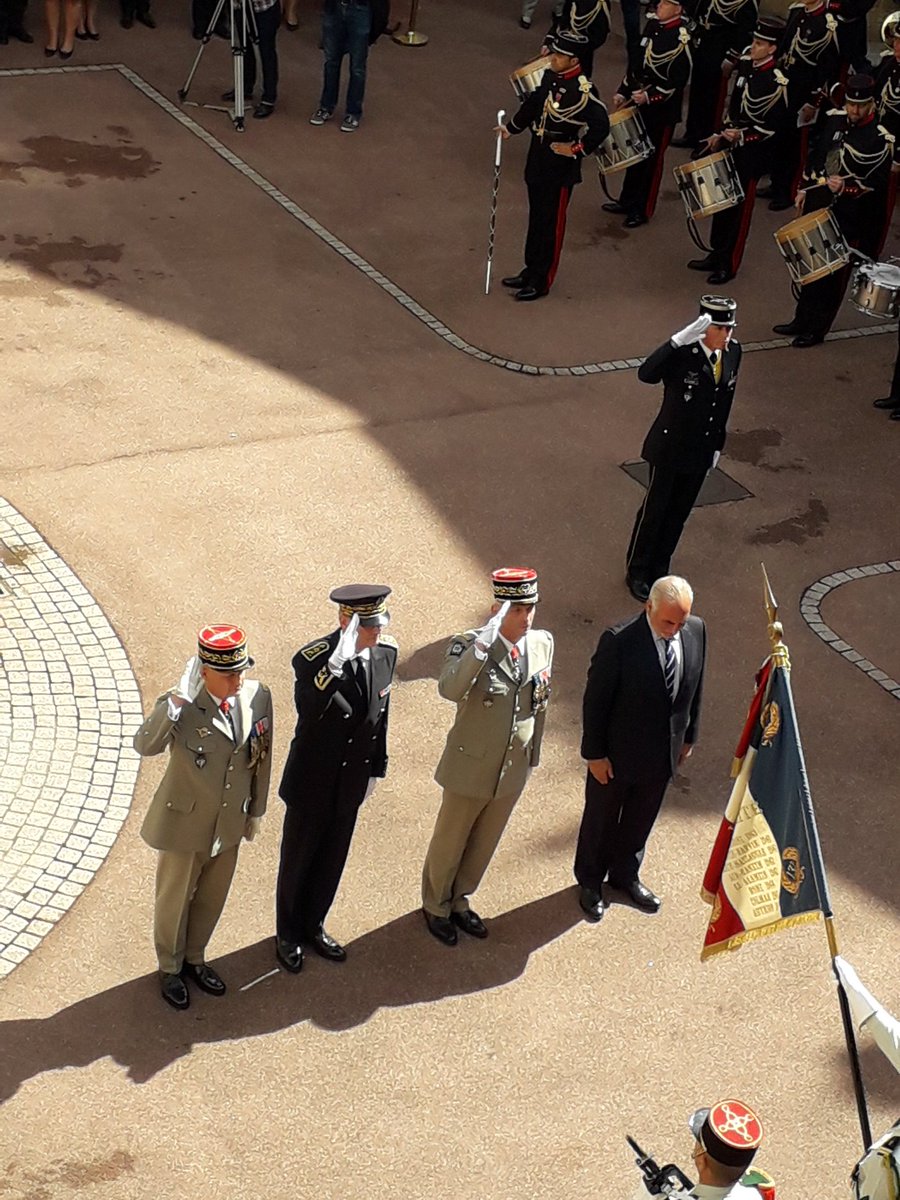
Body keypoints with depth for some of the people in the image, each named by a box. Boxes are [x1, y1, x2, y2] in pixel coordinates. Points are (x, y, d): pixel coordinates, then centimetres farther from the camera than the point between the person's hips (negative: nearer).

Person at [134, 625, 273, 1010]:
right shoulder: (180, 705, -26)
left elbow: (262, 756, 1)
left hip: (230, 822, 4)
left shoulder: (258, 696, -12)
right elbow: (145, 746, -41)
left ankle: (194, 959, 48)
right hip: (185, 821, -4)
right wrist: (178, 700, -53)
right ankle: (170, 969, 42)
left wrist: (256, 809, 11)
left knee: (211, 899, 23)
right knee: (174, 900, 18)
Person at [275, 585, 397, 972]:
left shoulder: (386, 653, -8)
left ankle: (313, 926, 44)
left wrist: (375, 768, 13)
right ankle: (287, 935, 38)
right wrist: (336, 663, -54)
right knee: (297, 861, 16)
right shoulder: (312, 658, -26)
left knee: (332, 861, 21)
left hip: (351, 783, 5)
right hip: (311, 784, -5)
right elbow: (306, 708, -45)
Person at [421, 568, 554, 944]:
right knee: (448, 844, 17)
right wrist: (483, 644, -49)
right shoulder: (469, 644, -22)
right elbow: (449, 690, -42)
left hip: (514, 769, 5)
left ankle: (459, 902, 47)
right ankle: (436, 907, 42)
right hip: (470, 768, -5)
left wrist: (533, 754, 16)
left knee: (483, 845, 23)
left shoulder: (543, 643, -5)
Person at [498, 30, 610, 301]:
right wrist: (511, 127, 19)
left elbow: (601, 126, -25)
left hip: (561, 167, -8)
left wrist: (576, 149, -22)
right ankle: (531, 270, 33)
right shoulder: (551, 76, 1)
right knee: (535, 217, 19)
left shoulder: (583, 90, -23)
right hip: (538, 160, 8)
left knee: (551, 223, 4)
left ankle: (542, 282, 15)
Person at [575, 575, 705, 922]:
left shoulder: (695, 631, -11)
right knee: (601, 819, 18)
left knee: (641, 819, 24)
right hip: (618, 752, -4)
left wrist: (688, 736, 11)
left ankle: (625, 875, 49)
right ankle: (590, 882, 42)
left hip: (664, 752, 5)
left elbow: (694, 687, 4)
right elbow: (595, 699, -19)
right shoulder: (619, 640, -28)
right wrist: (595, 753, -14)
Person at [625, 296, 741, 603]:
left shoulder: (733, 351, -5)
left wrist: (717, 443, 13)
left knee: (679, 512, 19)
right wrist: (680, 338, -53)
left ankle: (659, 568, 38)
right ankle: (637, 572, 29)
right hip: (670, 448, -6)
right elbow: (645, 374, -45)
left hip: (702, 451, 6)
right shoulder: (682, 353, -25)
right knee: (654, 510, 11)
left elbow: (725, 399, 7)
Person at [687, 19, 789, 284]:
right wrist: (721, 134, 9)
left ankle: (729, 265, 16)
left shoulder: (776, 82, -19)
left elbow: (774, 126, -17)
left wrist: (742, 137, -25)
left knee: (739, 207, 4)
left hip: (750, 155, -7)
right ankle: (716, 255, 31)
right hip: (729, 145, 7)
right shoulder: (745, 65, 3)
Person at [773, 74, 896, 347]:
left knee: (832, 271, 2)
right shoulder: (835, 119, 2)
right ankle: (802, 320, 30)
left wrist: (845, 188, -31)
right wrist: (804, 188, 14)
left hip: (848, 214, -6)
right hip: (818, 202, 6)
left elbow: (878, 183, -17)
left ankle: (816, 329, 13)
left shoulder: (881, 139, -16)